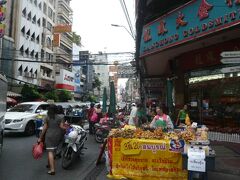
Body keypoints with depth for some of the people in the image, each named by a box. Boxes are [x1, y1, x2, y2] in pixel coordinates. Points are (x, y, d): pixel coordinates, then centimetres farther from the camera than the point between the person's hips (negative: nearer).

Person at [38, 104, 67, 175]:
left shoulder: (47, 117, -4)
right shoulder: (60, 117, -1)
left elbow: (44, 128, -4)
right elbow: (61, 127, -6)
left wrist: (40, 137, 3)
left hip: (49, 135, -3)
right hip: (58, 135, 3)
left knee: (50, 151, -4)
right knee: (53, 150, 19)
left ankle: (52, 169, -9)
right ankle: (49, 164, 35)